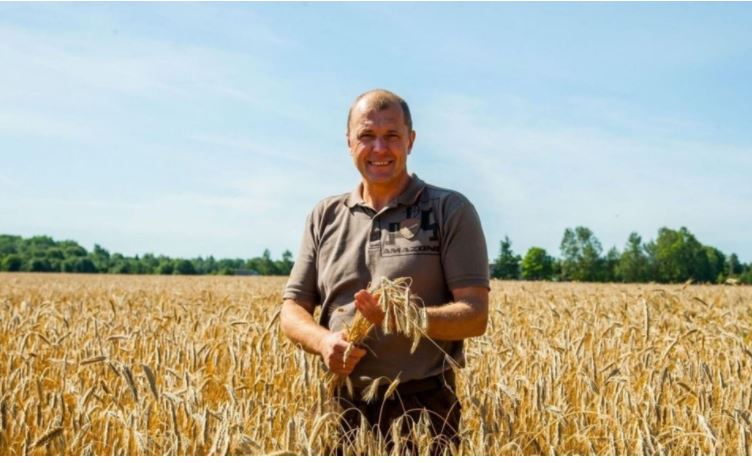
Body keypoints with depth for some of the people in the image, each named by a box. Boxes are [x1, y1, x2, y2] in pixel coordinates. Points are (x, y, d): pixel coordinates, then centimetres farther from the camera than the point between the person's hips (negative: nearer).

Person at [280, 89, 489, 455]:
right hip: (341, 408, 3)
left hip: (422, 408, -3)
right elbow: (292, 309, 10)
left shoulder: (451, 211, -2)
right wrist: (324, 340, -12)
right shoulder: (325, 217, 10)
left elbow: (475, 315, -7)